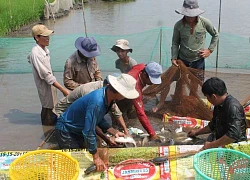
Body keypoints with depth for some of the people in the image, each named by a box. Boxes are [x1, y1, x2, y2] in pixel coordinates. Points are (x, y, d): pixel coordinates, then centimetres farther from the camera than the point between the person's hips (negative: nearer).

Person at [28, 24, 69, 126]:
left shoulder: (44, 49, 3)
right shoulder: (36, 54, -25)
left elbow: (29, 58, 25)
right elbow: (47, 76, -28)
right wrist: (63, 89, -28)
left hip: (51, 84, 9)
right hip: (45, 87, -9)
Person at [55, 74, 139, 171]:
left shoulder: (107, 95, -11)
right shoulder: (97, 102, -39)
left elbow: (99, 120, 5)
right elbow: (89, 132, -34)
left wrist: (115, 132, -5)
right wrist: (96, 157, -25)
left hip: (79, 129, 9)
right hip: (65, 130, -8)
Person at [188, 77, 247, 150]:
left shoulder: (233, 107, -21)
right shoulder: (219, 106, 10)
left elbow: (233, 135, -29)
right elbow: (213, 125, 27)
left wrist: (211, 145, -24)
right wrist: (197, 132, 34)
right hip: (221, 145, 9)